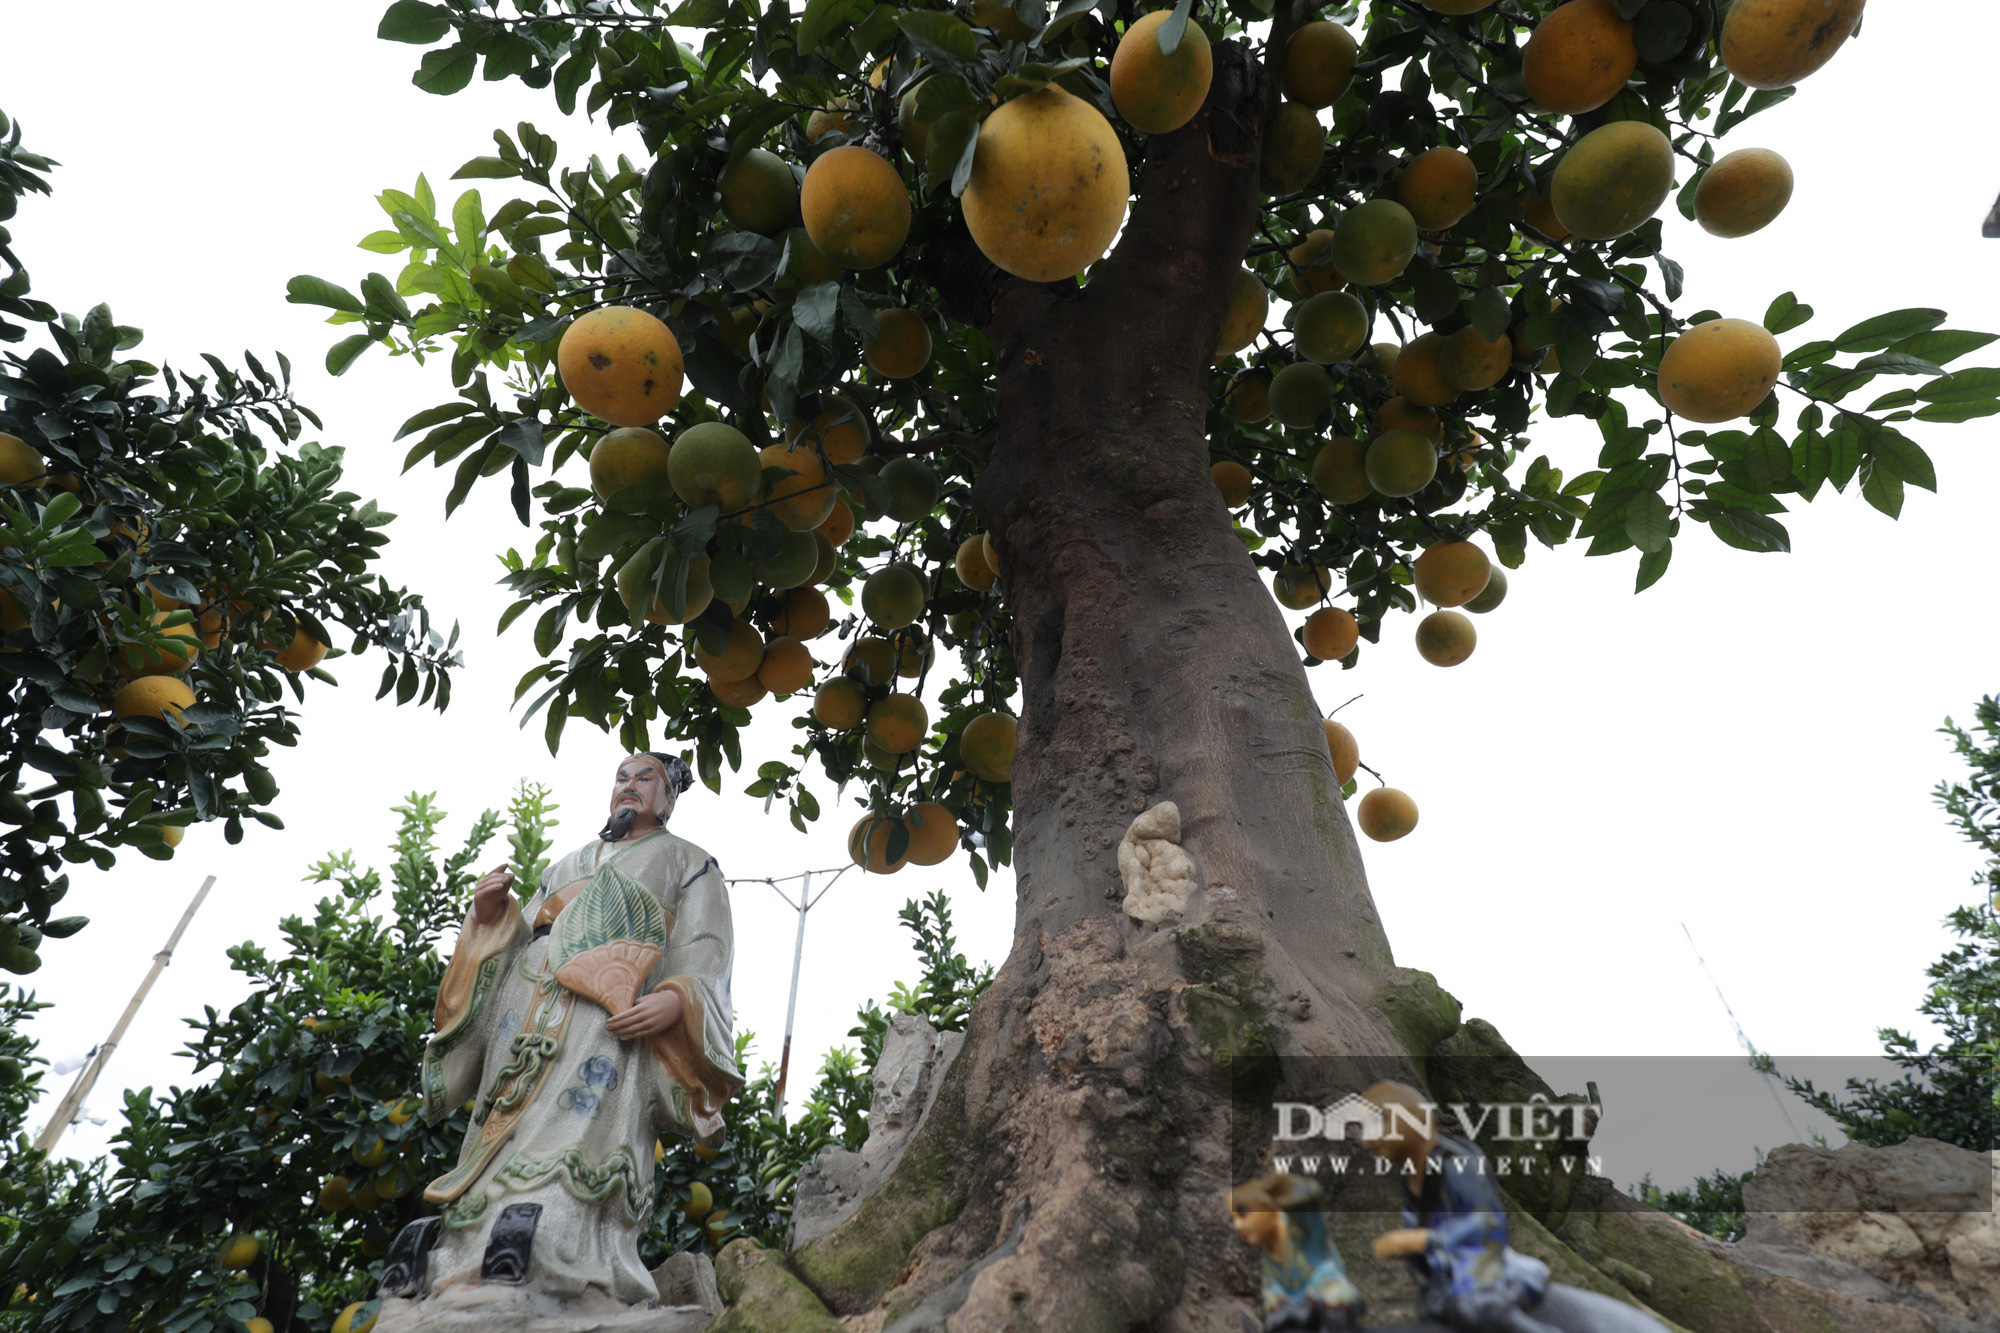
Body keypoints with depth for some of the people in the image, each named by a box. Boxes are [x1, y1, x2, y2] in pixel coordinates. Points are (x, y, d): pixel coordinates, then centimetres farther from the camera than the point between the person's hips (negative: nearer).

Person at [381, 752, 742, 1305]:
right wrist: (491, 919, 8)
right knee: (510, 1132, -11)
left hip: (616, 1016, -5)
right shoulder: (570, 863, 35)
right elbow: (521, 939, 30)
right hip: (532, 1007, 5)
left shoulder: (689, 863, 20)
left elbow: (705, 954, 5)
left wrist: (674, 1000, -15)